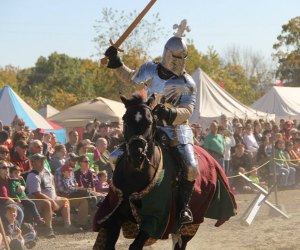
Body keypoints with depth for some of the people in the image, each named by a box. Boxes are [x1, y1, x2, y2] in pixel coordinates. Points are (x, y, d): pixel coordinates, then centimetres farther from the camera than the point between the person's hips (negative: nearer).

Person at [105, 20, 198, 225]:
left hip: (176, 131, -3)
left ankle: (184, 206, -5)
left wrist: (171, 114, -35)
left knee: (191, 167, -26)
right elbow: (130, 78, 25)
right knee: (117, 157, -8)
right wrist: (116, 62, 15)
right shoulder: (148, 70, 4)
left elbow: (187, 110, -16)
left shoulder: (187, 83, -6)